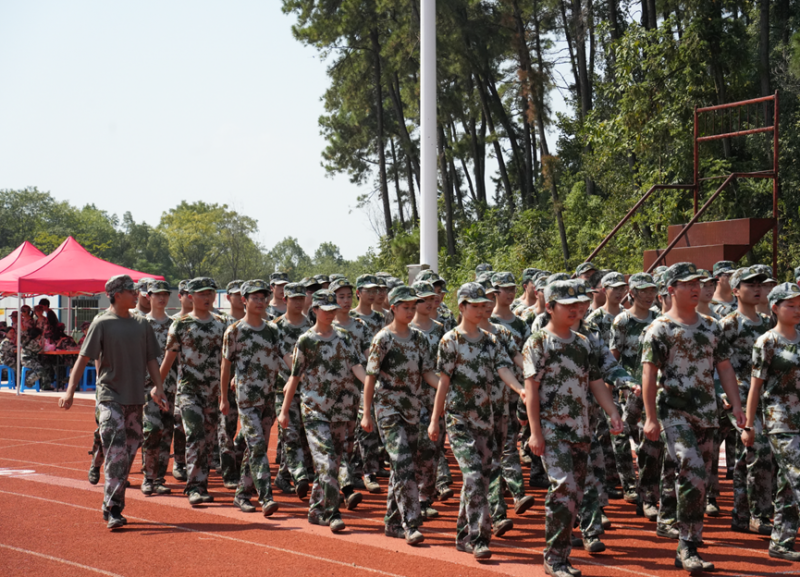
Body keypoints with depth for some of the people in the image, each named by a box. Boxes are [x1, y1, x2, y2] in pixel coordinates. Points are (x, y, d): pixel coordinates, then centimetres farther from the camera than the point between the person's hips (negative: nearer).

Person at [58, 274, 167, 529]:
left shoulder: (142, 324, 10)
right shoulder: (102, 324, -5)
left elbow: (151, 359, 14)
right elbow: (83, 358, -8)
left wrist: (158, 387, 1)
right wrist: (70, 390, -17)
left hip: (135, 398, 5)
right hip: (110, 396, -5)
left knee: (128, 454, 8)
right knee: (116, 453, -15)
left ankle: (110, 507, 18)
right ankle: (113, 509, -13)